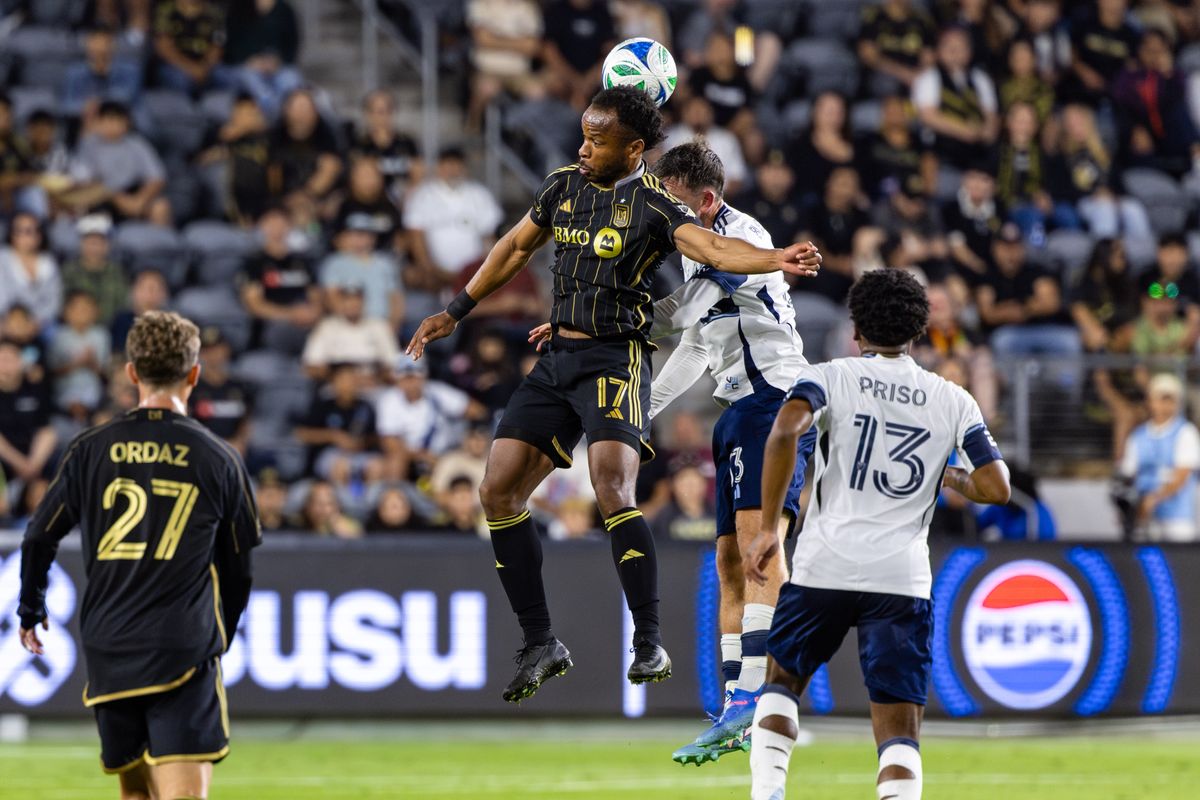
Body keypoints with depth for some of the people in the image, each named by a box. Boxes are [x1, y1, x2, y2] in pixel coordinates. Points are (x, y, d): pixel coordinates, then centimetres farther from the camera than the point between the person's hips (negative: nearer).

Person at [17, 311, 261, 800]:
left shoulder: (91, 451, 4)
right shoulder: (218, 461, 2)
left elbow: (40, 538, 8)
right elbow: (238, 571, 11)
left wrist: (31, 612, 26)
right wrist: (220, 638, 28)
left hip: (108, 649, 3)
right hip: (185, 651, -3)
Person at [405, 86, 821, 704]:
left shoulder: (652, 205, -10)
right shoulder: (565, 186, 10)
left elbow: (714, 249, -26)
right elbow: (515, 249, 25)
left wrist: (777, 260, -45)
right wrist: (456, 312, 29)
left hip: (616, 361, -7)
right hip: (557, 359, 7)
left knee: (612, 490, -25)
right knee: (498, 492, 2)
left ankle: (650, 644, -19)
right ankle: (540, 645, 12)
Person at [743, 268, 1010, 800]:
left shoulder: (829, 378, 5)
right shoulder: (953, 402, 11)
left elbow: (786, 430, -16)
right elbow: (995, 488, 2)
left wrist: (768, 528, -10)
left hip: (824, 569, 0)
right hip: (903, 577, 0)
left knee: (782, 680, 26)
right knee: (900, 735, -1)